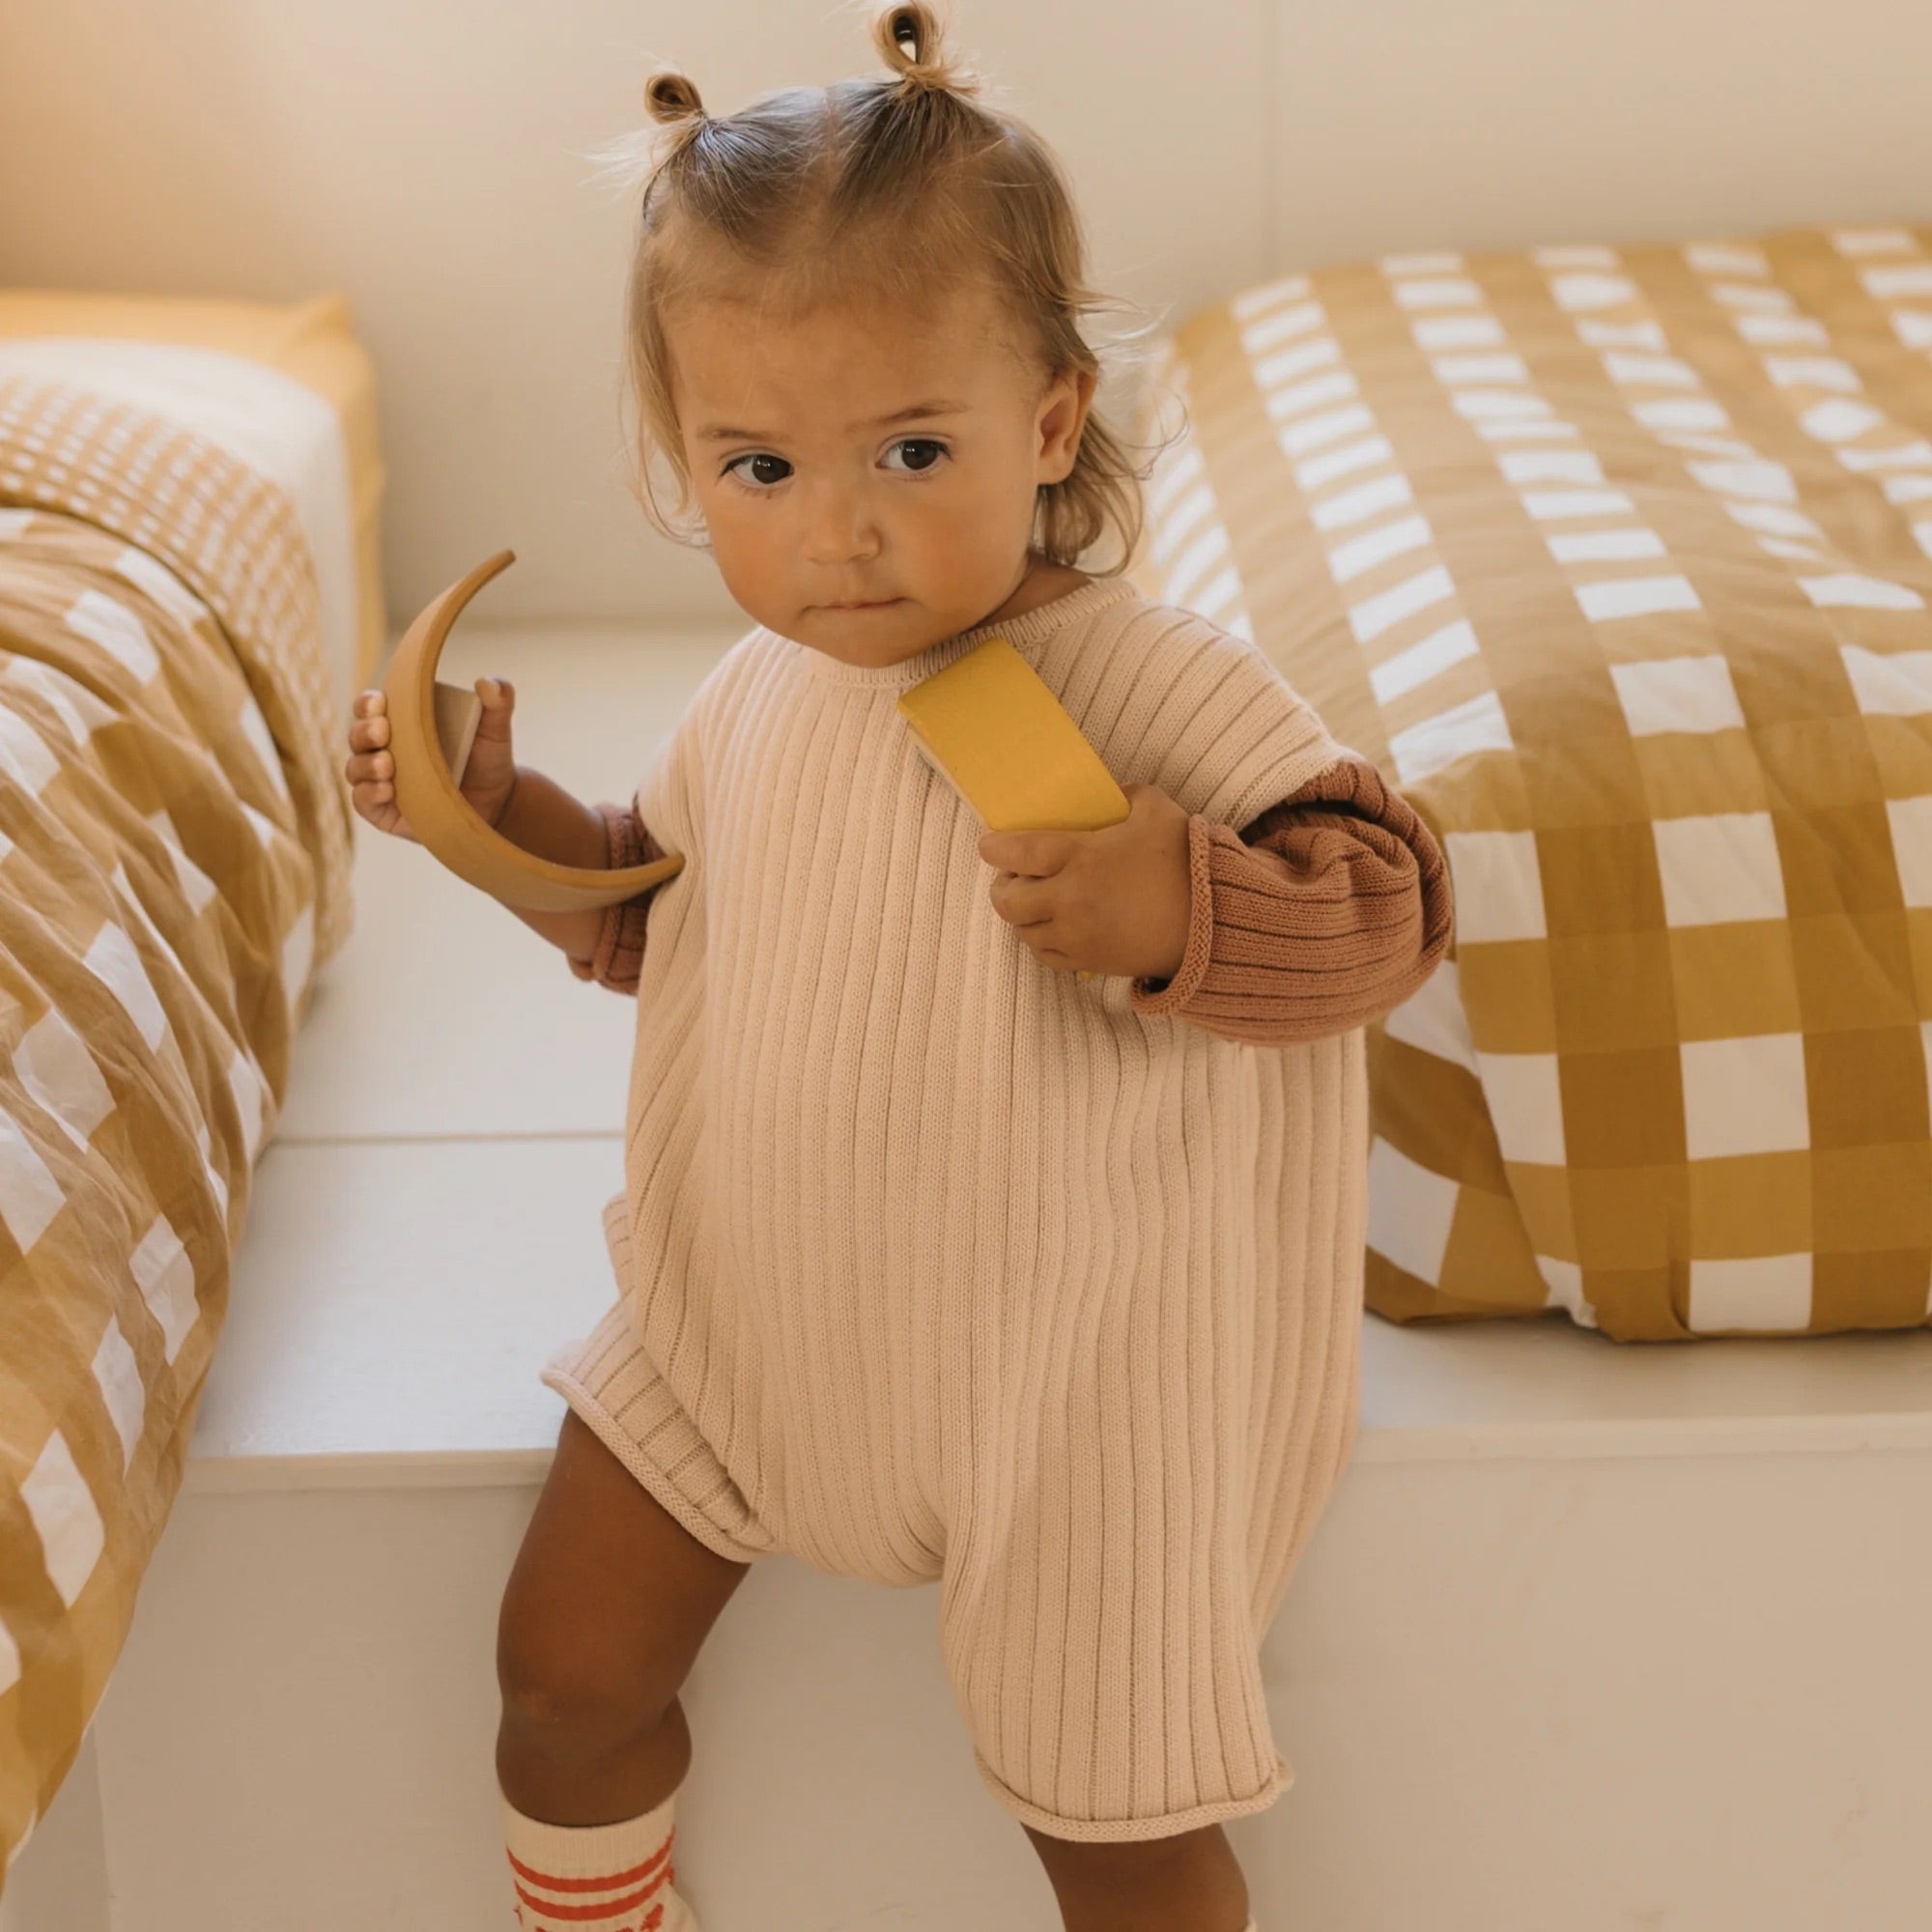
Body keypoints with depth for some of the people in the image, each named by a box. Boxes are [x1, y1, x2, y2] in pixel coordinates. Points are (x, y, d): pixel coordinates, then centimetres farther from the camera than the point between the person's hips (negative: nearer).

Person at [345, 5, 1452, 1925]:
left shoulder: (1154, 688, -21)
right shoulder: (753, 701, -2)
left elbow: (1386, 900, -19)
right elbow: (660, 917, 16)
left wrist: (1179, 913, -37)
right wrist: (505, 818, 0)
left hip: (1054, 1363, -5)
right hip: (744, 1312, 5)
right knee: (565, 1669, 13)